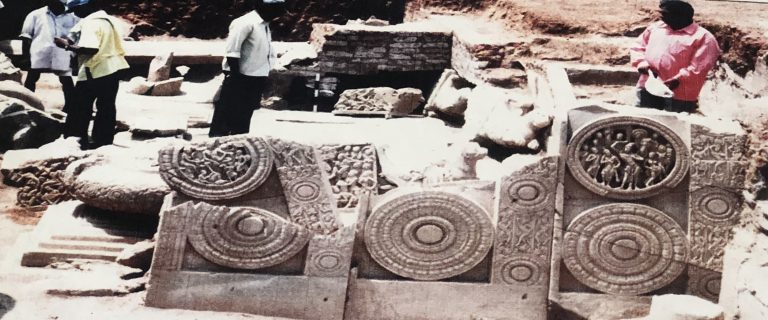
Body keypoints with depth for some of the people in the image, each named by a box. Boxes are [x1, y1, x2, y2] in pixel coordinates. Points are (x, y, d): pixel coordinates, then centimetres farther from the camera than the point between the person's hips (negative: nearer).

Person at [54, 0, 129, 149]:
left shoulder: (91, 22, -15)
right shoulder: (106, 19, 14)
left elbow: (90, 49, -27)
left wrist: (68, 46, -16)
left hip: (94, 71, -9)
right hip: (112, 69, 9)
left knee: (80, 108, 2)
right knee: (106, 108, 9)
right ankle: (103, 142, 11)